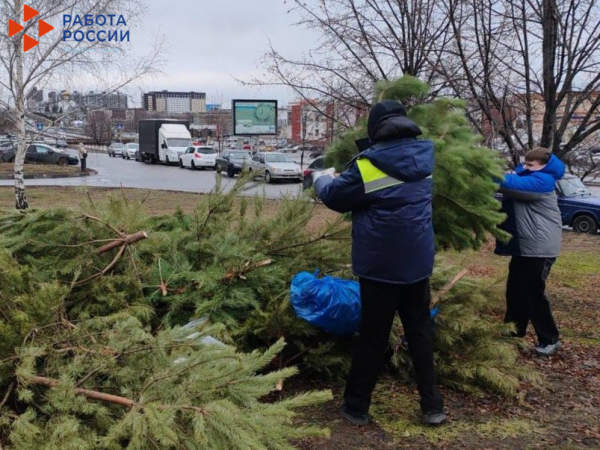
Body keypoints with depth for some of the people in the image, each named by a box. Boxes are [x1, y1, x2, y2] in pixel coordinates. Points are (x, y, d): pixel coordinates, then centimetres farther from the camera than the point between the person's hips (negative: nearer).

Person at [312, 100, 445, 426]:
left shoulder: (369, 165, -16)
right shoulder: (423, 156, 2)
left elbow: (335, 197, -2)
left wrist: (321, 178, 17)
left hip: (380, 265, -5)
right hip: (417, 262, 5)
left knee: (373, 336, 6)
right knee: (420, 331, 15)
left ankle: (356, 406, 20)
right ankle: (432, 406, 22)